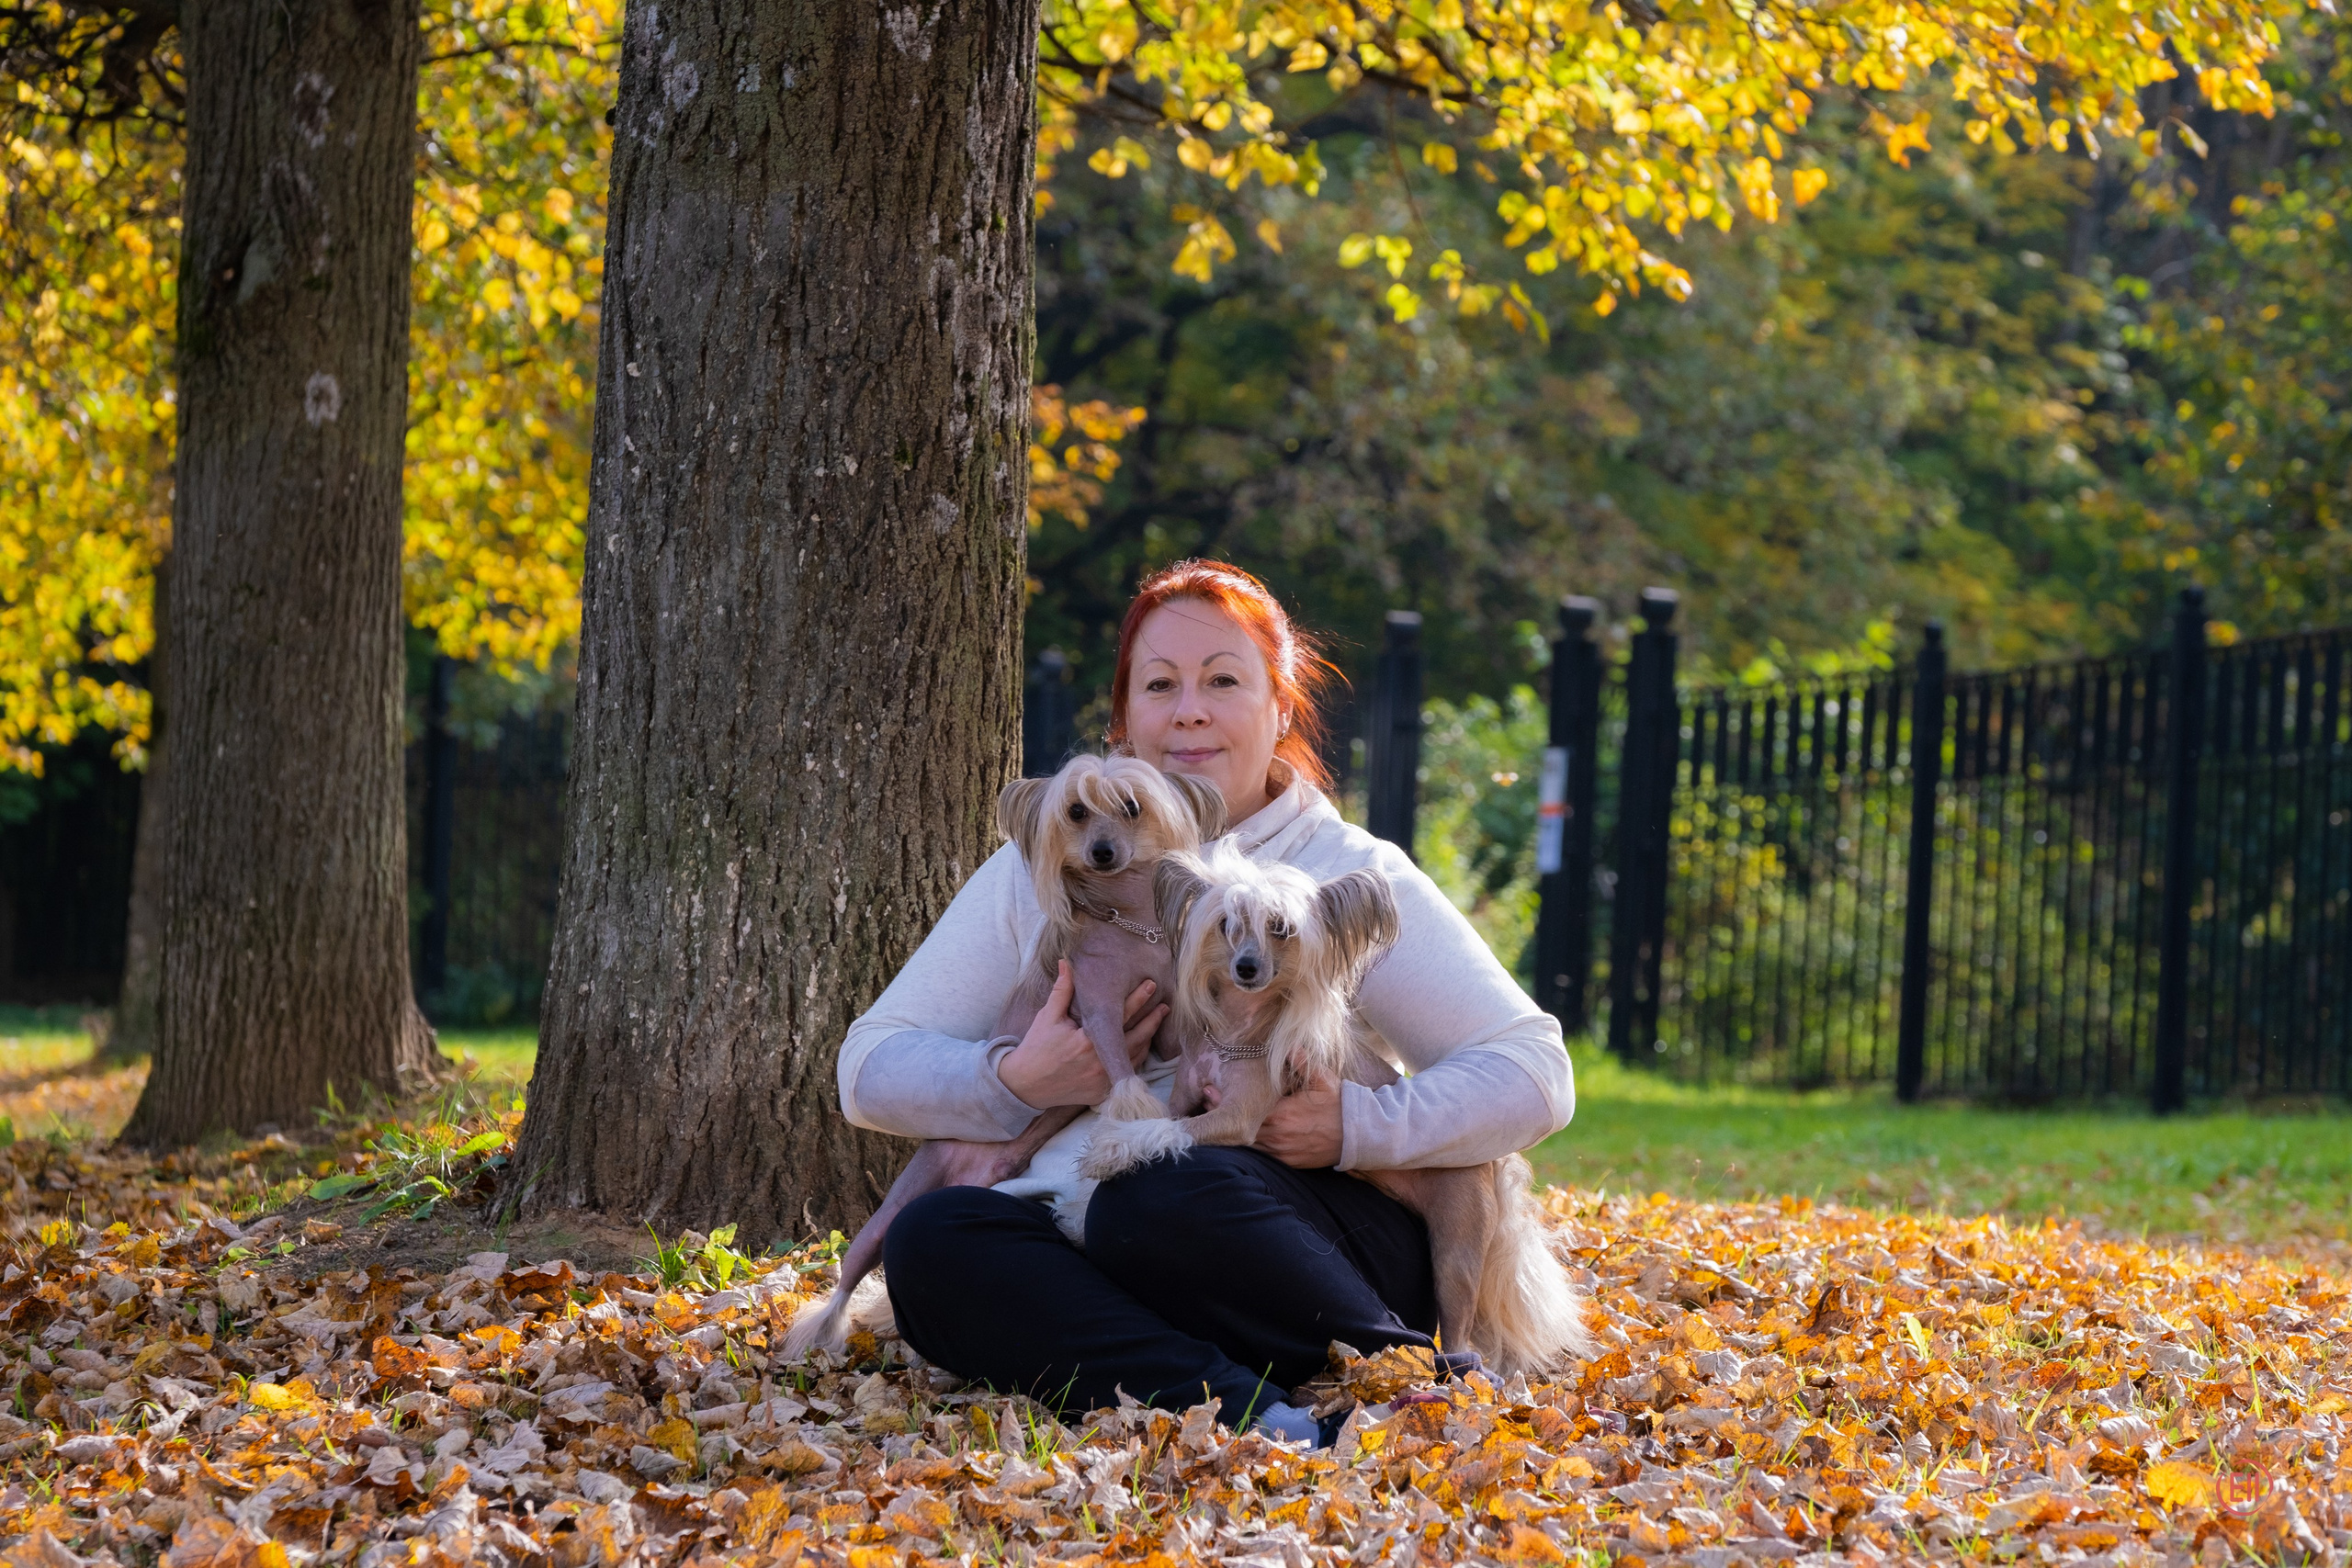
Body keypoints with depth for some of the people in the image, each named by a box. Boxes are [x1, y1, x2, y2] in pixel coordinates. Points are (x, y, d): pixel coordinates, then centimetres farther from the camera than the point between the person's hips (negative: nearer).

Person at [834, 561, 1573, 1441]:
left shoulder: (1353, 878, 10)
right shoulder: (1041, 867, 18)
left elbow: (1534, 1076, 3)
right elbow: (869, 1070, 12)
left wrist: (1358, 1125, -14)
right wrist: (1018, 1081, -8)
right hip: (1088, 1263, 4)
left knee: (1165, 1195, -36)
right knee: (932, 1238, -30)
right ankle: (1266, 1421, -41)